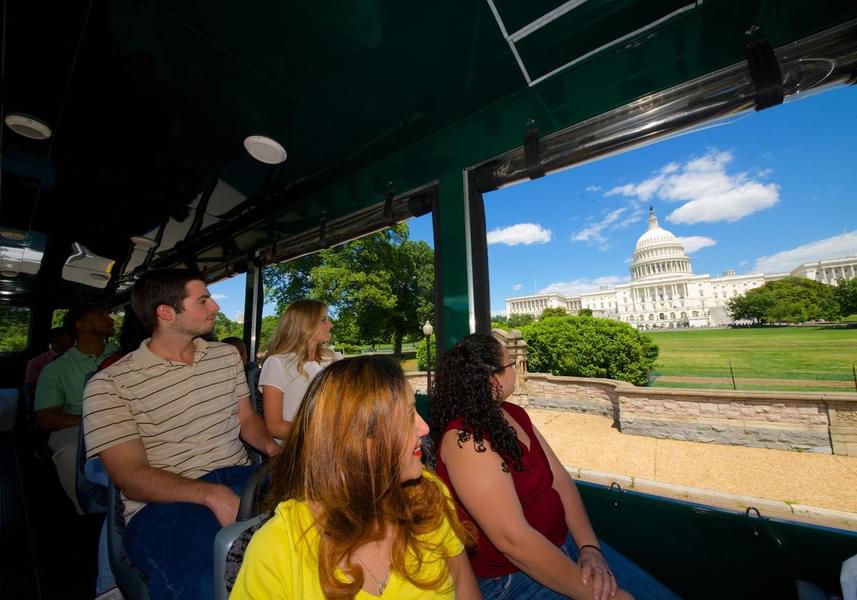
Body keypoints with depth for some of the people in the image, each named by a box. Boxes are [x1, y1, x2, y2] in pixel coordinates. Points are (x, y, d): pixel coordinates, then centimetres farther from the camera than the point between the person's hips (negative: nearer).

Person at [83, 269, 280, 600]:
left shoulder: (227, 355, 10)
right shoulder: (110, 384, -5)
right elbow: (130, 476, -10)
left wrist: (270, 446, -7)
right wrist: (212, 494, -24)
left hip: (239, 477, 5)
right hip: (163, 502, -4)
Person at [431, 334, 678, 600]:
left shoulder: (515, 414, -1)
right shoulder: (464, 438, -26)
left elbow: (560, 480, 1)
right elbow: (512, 539, -26)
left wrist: (590, 548, -12)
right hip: (510, 576, -6)